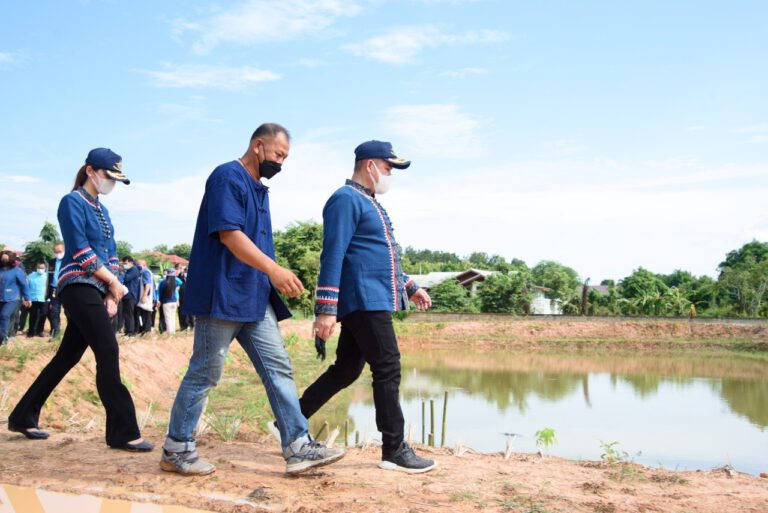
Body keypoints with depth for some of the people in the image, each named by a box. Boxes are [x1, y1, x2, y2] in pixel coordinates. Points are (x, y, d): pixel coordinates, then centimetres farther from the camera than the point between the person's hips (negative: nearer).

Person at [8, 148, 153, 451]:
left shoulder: (101, 210, 20)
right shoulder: (72, 202, -4)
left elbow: (111, 255, 17)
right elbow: (81, 251, -12)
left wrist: (112, 296, 6)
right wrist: (114, 283, -8)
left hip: (97, 291, 9)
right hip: (78, 287, -8)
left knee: (68, 357, 11)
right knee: (108, 352, -14)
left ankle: (23, 417, 25)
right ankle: (122, 432, -12)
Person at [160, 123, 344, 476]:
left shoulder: (259, 188, 20)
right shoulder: (228, 177, -9)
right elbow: (229, 234, -20)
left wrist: (278, 279, 16)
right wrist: (273, 268, -28)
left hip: (255, 297, 9)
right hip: (222, 294, -9)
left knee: (278, 368, 3)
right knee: (205, 373, -1)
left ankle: (298, 447, 5)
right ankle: (175, 449, 14)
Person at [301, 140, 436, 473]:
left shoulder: (369, 203, 23)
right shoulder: (346, 199, -9)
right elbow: (333, 256, -18)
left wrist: (410, 287, 27)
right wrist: (325, 309, -23)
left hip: (373, 303, 10)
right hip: (364, 301, -10)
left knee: (346, 370, 12)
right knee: (388, 371, -7)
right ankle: (394, 451, 1)